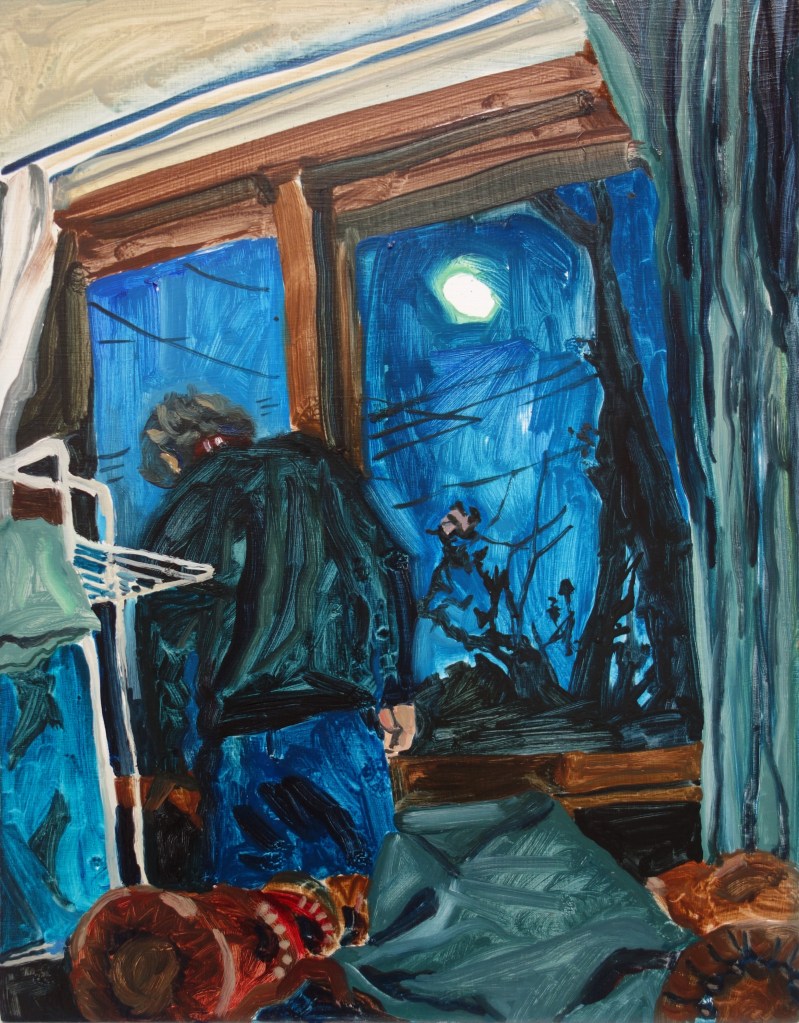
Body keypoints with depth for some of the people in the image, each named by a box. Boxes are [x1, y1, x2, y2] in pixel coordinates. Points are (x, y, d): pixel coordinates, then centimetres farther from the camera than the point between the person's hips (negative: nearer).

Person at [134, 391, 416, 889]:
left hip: (245, 741, -3)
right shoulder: (314, 467, 11)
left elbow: (172, 642, -3)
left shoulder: (192, 506, 0)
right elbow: (385, 575, 9)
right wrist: (397, 694, 13)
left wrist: (171, 763, 3)